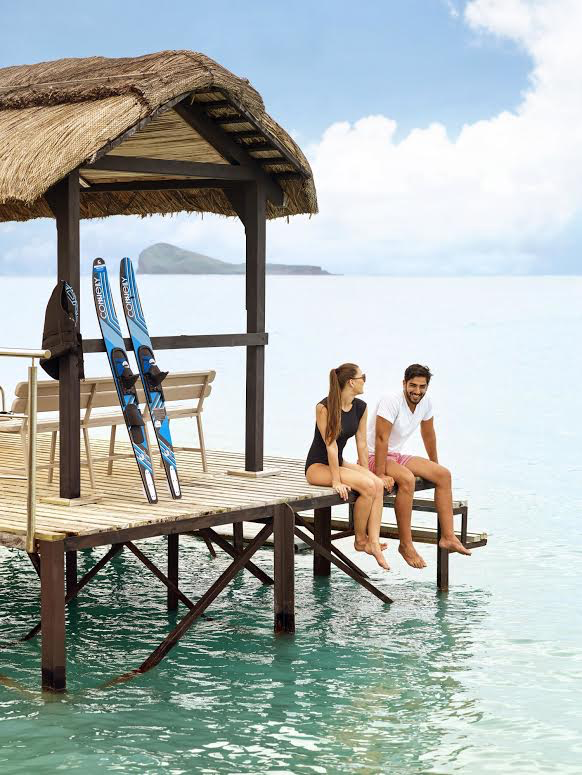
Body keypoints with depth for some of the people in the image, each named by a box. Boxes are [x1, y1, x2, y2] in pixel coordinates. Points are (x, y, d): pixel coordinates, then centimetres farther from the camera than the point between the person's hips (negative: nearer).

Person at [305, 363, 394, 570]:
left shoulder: (361, 407, 2)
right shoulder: (324, 407, -19)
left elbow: (361, 443, 6)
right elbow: (331, 444, -22)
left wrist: (366, 472, 0)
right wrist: (336, 481, -24)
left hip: (339, 463, 7)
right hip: (318, 466, -7)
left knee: (378, 484, -21)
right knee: (368, 486, -27)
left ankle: (373, 542, -23)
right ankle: (360, 539, -10)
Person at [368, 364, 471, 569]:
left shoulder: (426, 403, -1)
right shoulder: (391, 401, -24)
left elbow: (428, 435, 15)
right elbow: (381, 439, -27)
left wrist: (434, 466, 24)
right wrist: (380, 476, -31)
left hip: (396, 456, 8)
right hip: (373, 458, -8)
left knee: (443, 475, -5)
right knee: (407, 479, -35)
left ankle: (448, 537, -5)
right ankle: (406, 545, -28)